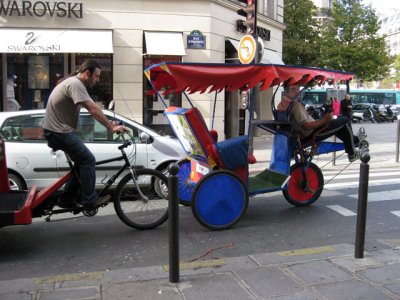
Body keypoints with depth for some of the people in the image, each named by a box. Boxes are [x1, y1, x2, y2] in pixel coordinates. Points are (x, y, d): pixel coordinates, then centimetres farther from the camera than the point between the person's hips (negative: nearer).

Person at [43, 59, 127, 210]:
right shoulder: (75, 84, -18)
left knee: (82, 162, 12)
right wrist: (112, 127, -25)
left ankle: (66, 200, 19)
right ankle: (90, 201, -3)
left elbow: (92, 108, 17)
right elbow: (93, 110, -27)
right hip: (59, 131, -10)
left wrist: (110, 123, 11)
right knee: (88, 160, -10)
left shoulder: (74, 82, 15)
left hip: (58, 131, 10)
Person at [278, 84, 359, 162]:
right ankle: (352, 154, 9)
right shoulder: (295, 105, -28)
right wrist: (324, 120, -25)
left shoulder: (281, 105, 0)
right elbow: (306, 126, -31)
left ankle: (353, 140, 40)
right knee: (345, 120, -3)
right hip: (312, 134, -10)